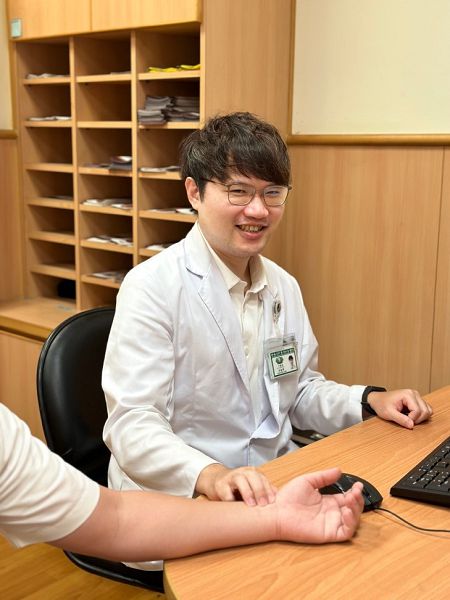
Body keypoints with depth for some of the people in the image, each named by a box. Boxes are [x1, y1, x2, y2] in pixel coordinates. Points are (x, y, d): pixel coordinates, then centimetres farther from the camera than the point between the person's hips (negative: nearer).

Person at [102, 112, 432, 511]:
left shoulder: (284, 286, 8)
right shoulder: (152, 288, -15)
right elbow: (132, 425, -21)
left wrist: (370, 400, 1)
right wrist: (211, 476, -38)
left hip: (276, 484, 6)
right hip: (176, 495, -5)